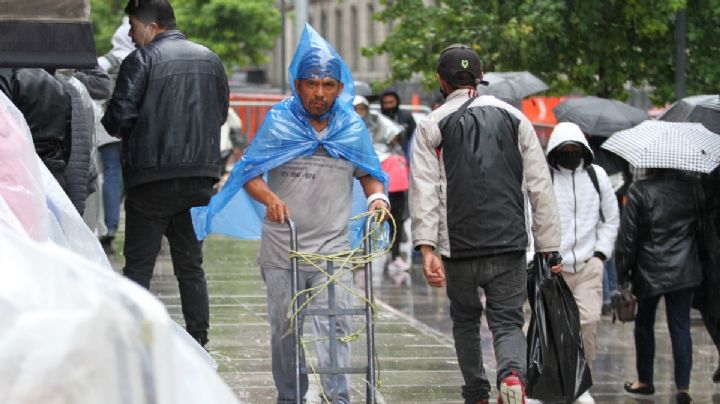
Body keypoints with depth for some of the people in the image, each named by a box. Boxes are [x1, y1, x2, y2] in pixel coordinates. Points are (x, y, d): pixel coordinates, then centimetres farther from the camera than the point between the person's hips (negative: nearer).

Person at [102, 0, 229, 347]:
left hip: (151, 177, -5)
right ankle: (197, 343, 12)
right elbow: (221, 114, 17)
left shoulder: (142, 60, -9)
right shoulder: (211, 61, 10)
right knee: (191, 265, 13)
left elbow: (118, 118, -13)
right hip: (200, 177, 5)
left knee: (138, 266, 0)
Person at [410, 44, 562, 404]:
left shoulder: (431, 127, 3)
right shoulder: (514, 118, 9)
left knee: (465, 321, 19)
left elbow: (424, 191, -8)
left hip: (459, 246, -1)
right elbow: (540, 187, 6)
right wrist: (549, 248, 9)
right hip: (509, 244, 1)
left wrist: (427, 248, -13)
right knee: (508, 321, 4)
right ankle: (512, 373, -25)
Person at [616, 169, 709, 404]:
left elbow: (628, 235, -10)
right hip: (684, 270, 3)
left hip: (650, 271, -3)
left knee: (644, 324, 15)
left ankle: (645, 381, 25)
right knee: (681, 327, 4)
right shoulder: (692, 188, -1)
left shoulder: (639, 192, -13)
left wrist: (622, 273, -1)